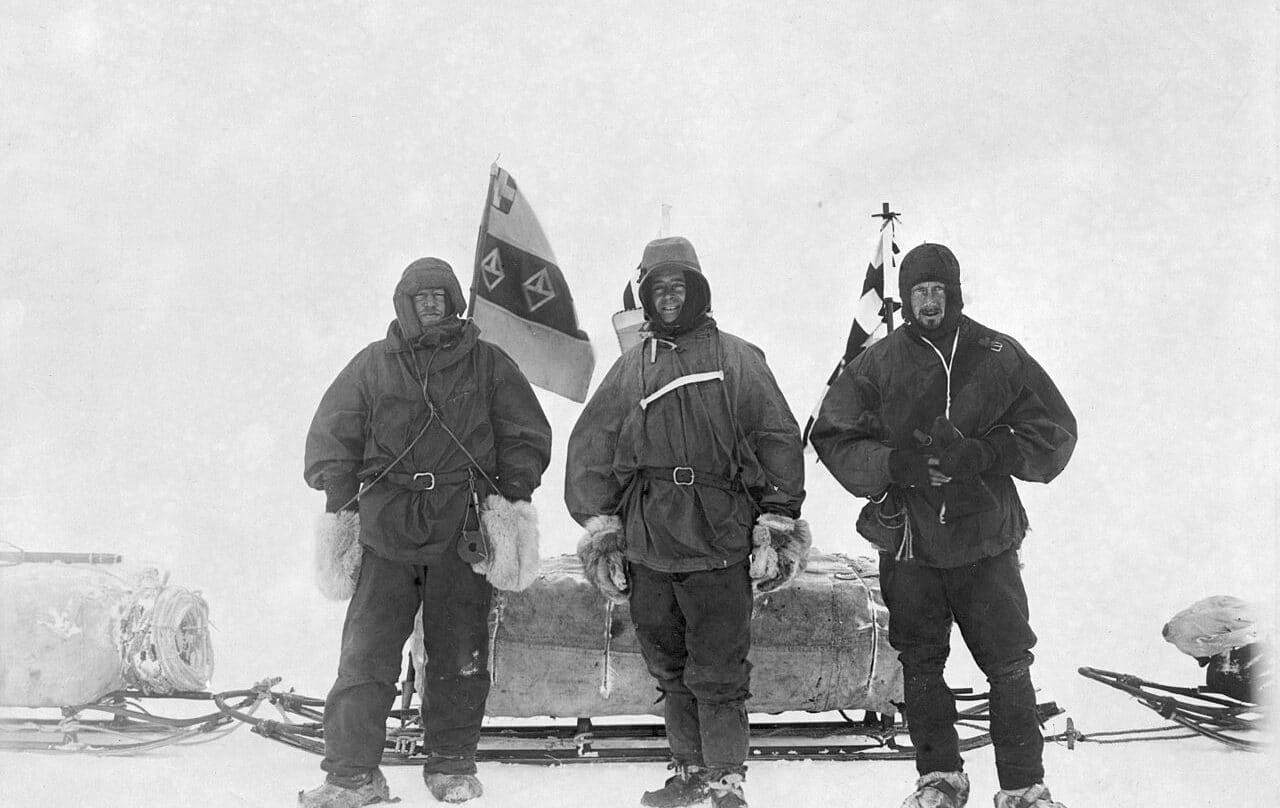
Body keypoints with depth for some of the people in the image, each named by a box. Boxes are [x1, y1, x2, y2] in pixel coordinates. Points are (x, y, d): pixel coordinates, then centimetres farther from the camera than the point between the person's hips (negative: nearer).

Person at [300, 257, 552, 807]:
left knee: (460, 657, 5)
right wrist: (340, 504, 3)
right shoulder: (372, 365, 10)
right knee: (365, 656, -6)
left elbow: (526, 435, 12)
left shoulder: (487, 365, 10)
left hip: (463, 532, 0)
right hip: (386, 531, 0)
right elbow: (332, 436, 12)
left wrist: (511, 498, 1)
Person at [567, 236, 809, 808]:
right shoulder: (630, 369, 15)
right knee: (670, 672, 10)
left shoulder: (737, 358, 5)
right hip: (647, 547, 4)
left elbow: (778, 440, 2)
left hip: (719, 545, -4)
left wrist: (777, 522, -3)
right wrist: (599, 524, 8)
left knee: (718, 675, -5)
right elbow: (590, 447, 15)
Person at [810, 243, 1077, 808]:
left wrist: (977, 454, -15)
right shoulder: (878, 364, 1)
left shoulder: (1000, 358, -1)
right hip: (908, 539, 1)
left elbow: (1054, 434, 0)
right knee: (921, 666, 10)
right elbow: (832, 437, -1)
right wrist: (898, 465, -17)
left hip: (986, 537, -1)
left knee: (1009, 665, 0)